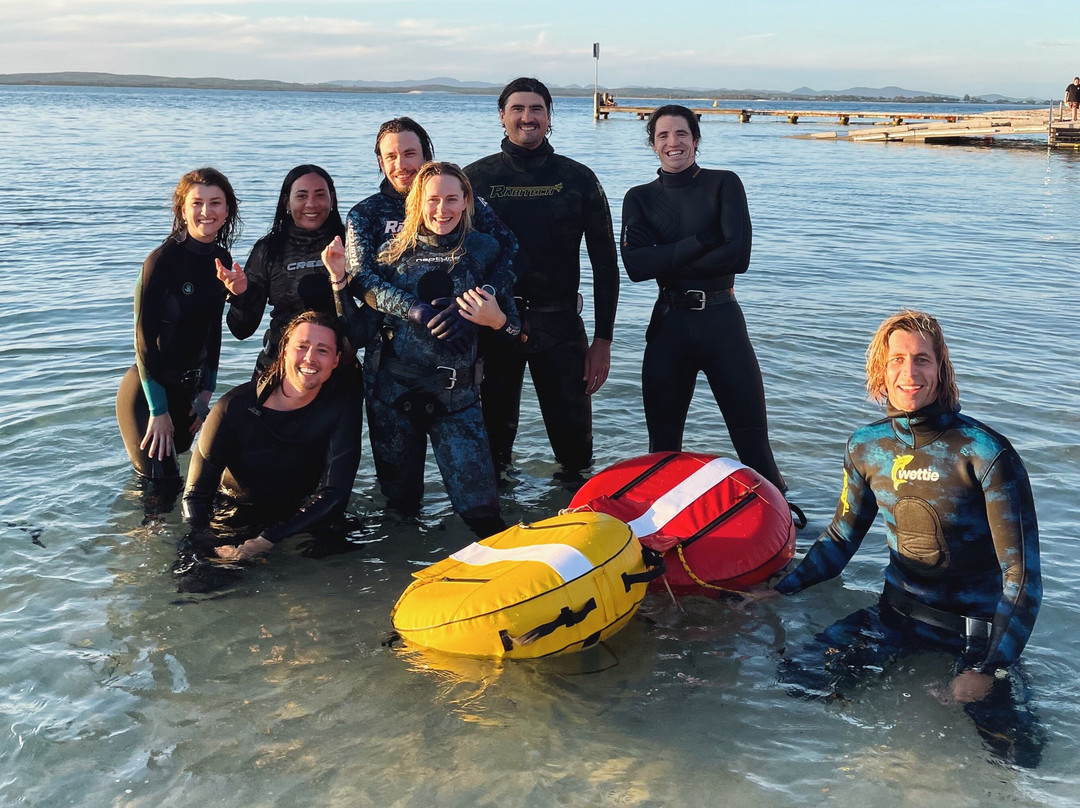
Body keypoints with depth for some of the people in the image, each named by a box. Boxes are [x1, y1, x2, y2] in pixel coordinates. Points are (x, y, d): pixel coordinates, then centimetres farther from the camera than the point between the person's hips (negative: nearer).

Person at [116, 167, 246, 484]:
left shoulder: (222, 260, 1)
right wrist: (158, 410, -17)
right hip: (147, 390, -7)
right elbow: (145, 337, -18)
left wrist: (206, 392, 7)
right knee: (160, 485, -5)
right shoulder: (163, 260, -20)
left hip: (188, 387, 7)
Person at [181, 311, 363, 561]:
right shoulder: (236, 405, -12)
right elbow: (196, 493, -12)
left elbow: (334, 494, -17)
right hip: (231, 525, -1)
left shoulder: (342, 411, -9)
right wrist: (208, 547, -32)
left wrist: (267, 541, -30)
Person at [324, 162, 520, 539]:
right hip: (392, 393, 2)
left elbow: (513, 333, 3)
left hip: (455, 395, -1)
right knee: (401, 504, 11)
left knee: (480, 511, -8)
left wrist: (497, 320, -19)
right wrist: (339, 278, -6)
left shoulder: (483, 249, 3)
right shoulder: (395, 251, 6)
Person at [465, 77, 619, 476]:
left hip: (559, 323, 0)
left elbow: (605, 263, 5)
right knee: (492, 439, 9)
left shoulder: (578, 179, 5)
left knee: (574, 443, 4)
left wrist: (603, 339, 0)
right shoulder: (475, 178, 4)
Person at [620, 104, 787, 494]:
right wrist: (701, 241, -13)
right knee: (663, 444, 10)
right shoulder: (640, 198, 9)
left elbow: (738, 255, -11)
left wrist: (667, 263, -8)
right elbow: (636, 265, -8)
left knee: (753, 440, -4)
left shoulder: (724, 184, 3)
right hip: (669, 323, 2)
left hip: (722, 319, -2)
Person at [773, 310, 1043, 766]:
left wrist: (988, 670, -24)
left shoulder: (986, 453, -17)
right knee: (801, 680, -9)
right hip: (899, 611, 4)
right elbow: (840, 540, 12)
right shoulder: (867, 447, -1)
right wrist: (777, 590, 0)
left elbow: (1022, 574, -17)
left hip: (978, 622, -4)